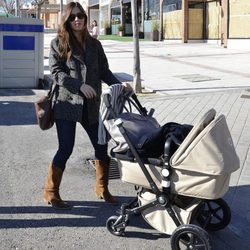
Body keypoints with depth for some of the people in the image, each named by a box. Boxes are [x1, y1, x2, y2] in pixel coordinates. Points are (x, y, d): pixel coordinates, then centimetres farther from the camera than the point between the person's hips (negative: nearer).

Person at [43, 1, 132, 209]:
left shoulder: (94, 44, 12)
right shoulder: (58, 43, 0)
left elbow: (104, 71, 11)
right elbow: (56, 72, -8)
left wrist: (119, 85, -7)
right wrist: (80, 85, -19)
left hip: (91, 105, 4)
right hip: (67, 104, -4)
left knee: (102, 146, 6)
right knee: (66, 148, -6)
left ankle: (102, 189, 25)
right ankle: (51, 192, 11)